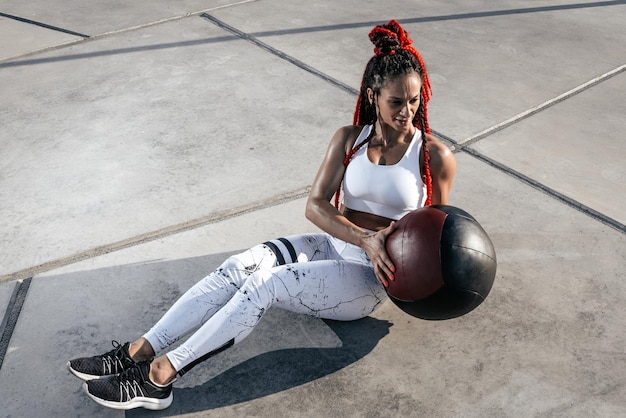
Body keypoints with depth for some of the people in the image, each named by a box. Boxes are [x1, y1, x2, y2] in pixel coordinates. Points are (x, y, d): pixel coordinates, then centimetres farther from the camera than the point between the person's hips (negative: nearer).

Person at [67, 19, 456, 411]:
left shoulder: (435, 155, -8)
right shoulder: (350, 139, 1)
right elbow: (315, 205, -8)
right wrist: (364, 239, -23)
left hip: (369, 278, -4)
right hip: (331, 246, 4)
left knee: (264, 286, -26)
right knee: (240, 266, -21)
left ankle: (158, 377, -24)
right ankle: (139, 351, -21)